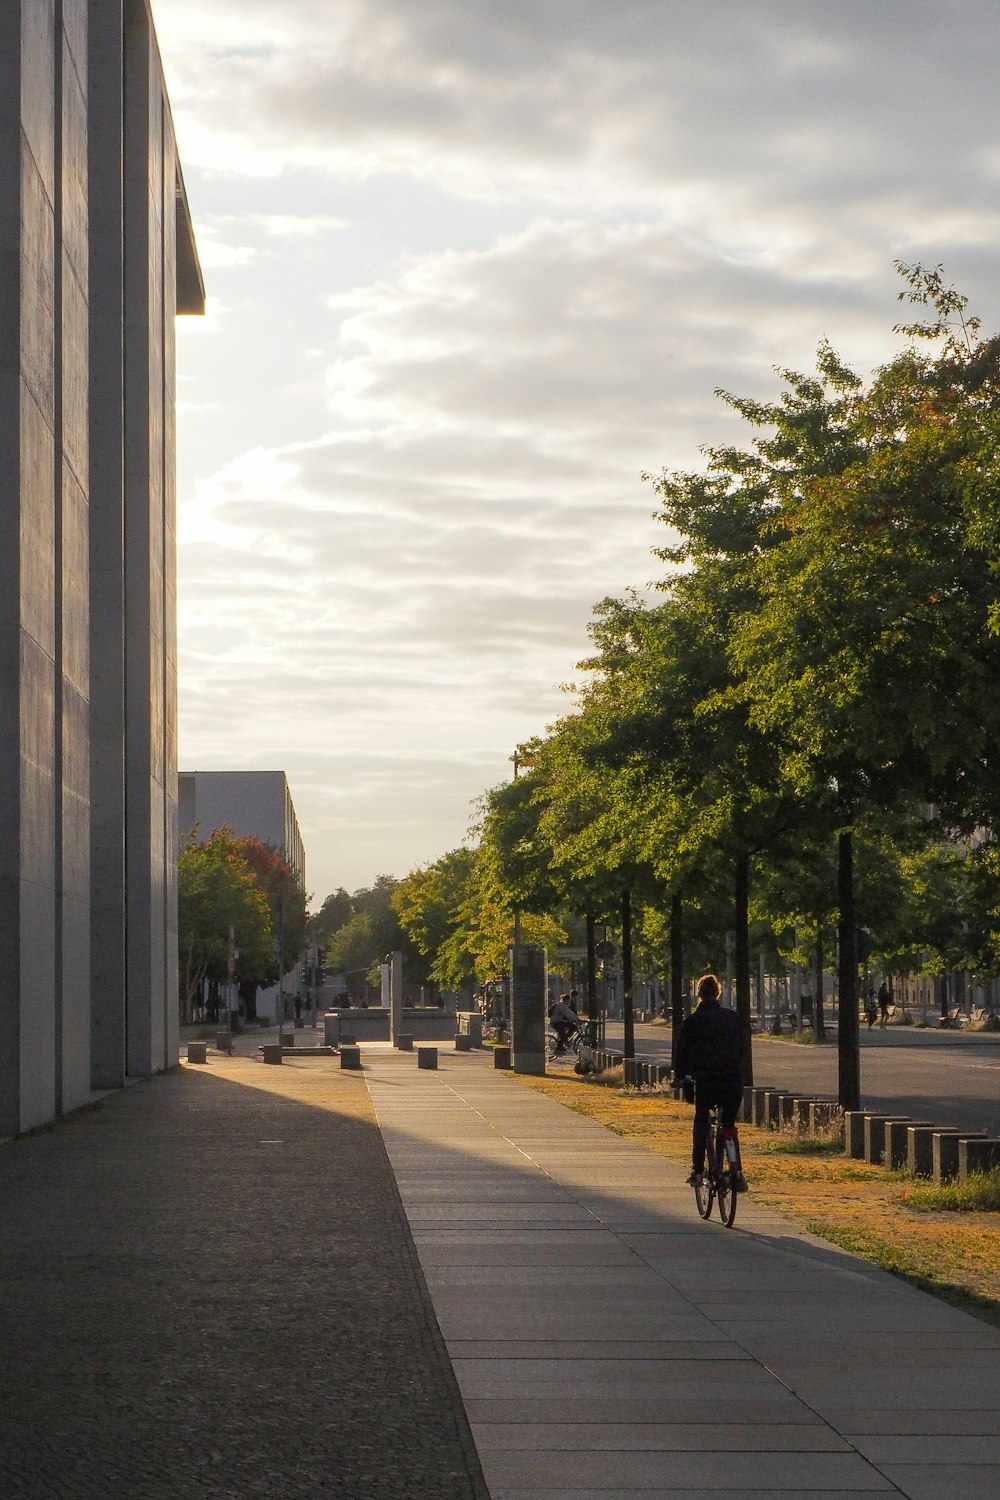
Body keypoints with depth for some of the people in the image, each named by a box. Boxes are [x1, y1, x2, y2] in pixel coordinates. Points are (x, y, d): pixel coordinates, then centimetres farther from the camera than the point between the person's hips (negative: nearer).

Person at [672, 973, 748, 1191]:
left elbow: (684, 1051, 4)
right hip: (734, 1079, 3)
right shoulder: (733, 1018, 9)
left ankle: (697, 1171, 10)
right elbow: (742, 1048, 15)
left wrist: (679, 1075, 19)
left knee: (701, 1123, 17)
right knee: (729, 1126, 17)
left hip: (706, 1080, -3)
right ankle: (738, 1172, 5)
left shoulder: (693, 1020, -1)